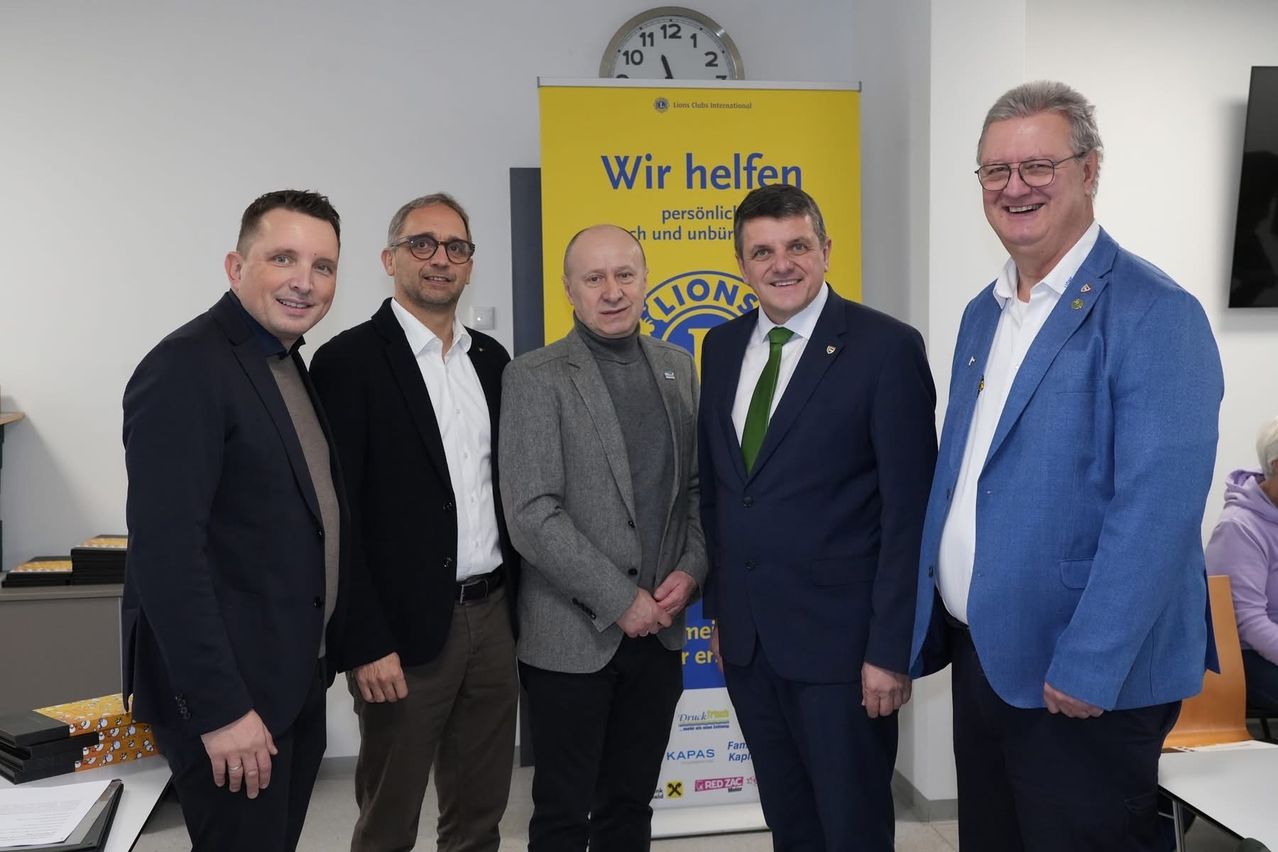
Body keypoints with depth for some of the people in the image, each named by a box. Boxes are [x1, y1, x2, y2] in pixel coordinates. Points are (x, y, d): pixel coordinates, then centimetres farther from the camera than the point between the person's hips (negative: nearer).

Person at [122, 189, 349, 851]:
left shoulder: (290, 362, 9)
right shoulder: (186, 369, -18)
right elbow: (165, 551, -23)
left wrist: (319, 659, 13)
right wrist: (219, 708, -23)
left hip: (294, 676, 9)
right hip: (229, 693, -9)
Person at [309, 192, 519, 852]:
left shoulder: (493, 359, 10)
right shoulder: (350, 361, -8)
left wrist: (520, 605, 10)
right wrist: (367, 643, -15)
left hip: (494, 618, 6)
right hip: (407, 627, -5)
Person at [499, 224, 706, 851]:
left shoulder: (678, 368, 7)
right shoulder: (534, 378, -9)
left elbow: (697, 485, 10)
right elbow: (532, 515, -16)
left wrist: (691, 570, -5)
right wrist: (620, 600, -15)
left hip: (658, 628, 5)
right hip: (573, 636, -4)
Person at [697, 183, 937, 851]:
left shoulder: (887, 348, -11)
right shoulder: (722, 347, 7)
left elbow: (908, 512, -13)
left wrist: (890, 648, -14)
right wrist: (717, 606, 12)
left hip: (839, 640, -5)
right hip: (745, 638, 6)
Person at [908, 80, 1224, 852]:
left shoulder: (1152, 312, -14)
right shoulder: (984, 314, 10)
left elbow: (1155, 512, -21)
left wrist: (1089, 667, -22)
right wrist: (932, 627, 12)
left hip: (1087, 680, -7)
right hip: (983, 656, 7)